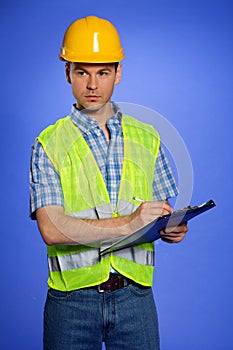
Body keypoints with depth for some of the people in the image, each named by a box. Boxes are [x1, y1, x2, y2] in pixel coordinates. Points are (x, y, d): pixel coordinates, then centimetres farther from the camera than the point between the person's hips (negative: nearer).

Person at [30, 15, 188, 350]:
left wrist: (174, 228, -11)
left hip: (135, 295, 3)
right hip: (72, 300, -2)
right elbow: (52, 229, -14)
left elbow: (165, 213, 12)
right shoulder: (49, 145, -2)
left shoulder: (147, 138, 9)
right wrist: (128, 224, -22)